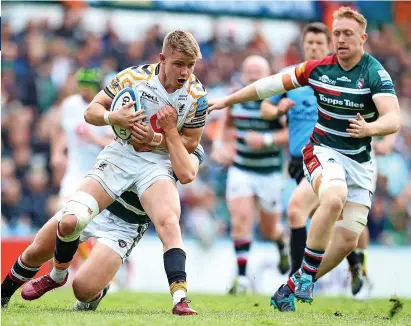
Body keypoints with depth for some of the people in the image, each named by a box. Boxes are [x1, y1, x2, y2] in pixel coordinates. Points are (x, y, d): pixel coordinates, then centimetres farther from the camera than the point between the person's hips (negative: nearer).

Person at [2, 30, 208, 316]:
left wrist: (155, 139, -18)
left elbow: (191, 142, 0)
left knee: (168, 222, -31)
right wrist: (112, 117, -25)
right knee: (69, 221, -11)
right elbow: (91, 111, -2)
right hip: (119, 156, 1)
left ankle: (180, 299, -33)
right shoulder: (133, 77, -10)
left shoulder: (197, 96, -8)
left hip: (157, 163, -1)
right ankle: (58, 275, 20)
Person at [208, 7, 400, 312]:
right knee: (334, 199, -34)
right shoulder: (318, 68, -6)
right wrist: (227, 100, 10)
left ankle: (294, 287, 14)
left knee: (348, 240, -5)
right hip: (323, 150, -1)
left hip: (360, 161, 1)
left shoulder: (376, 74, -14)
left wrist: (370, 128, -48)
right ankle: (306, 274, -21)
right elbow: (273, 84, 5)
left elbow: (393, 119, -26)